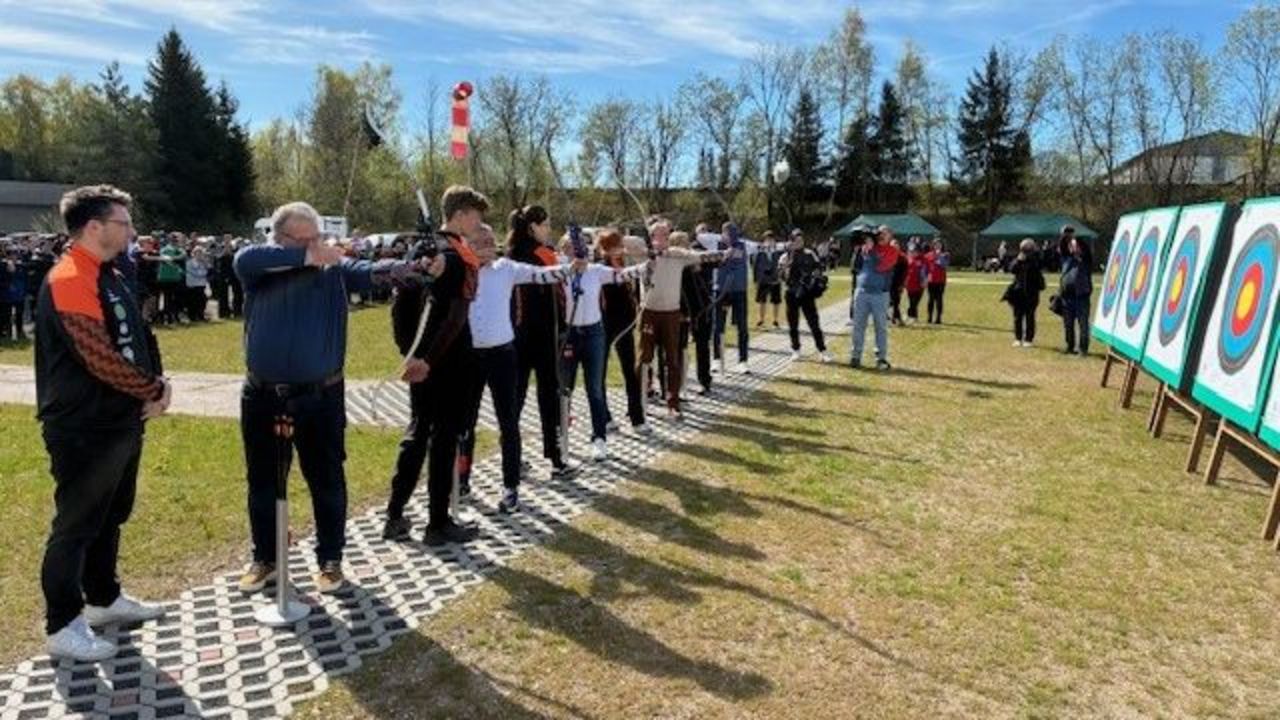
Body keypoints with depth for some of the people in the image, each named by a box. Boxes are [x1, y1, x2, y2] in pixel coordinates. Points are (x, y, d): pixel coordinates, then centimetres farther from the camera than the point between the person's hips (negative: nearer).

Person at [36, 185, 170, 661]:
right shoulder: (68, 281, -19)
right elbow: (99, 358, -24)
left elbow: (137, 340, 15)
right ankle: (63, 627, 17)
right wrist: (154, 390, -12)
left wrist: (158, 384, -1)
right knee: (75, 526, 3)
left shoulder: (109, 277, 12)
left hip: (122, 422, 9)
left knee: (110, 517, 20)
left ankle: (104, 599, 35)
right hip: (85, 431, -9)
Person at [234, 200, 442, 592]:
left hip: (320, 397, -1)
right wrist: (305, 256, -31)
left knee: (327, 482, 8)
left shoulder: (334, 268, -4)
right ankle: (264, 559, 34)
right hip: (263, 397, 2)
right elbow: (245, 257, -24)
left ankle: (330, 560, 25)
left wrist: (400, 269, -46)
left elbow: (368, 272, -23)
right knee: (263, 483, 15)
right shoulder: (259, 272, -1)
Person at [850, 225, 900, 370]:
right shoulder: (867, 246, 9)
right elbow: (857, 266, 9)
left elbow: (880, 266, -17)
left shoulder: (892, 251, -1)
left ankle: (881, 358, 7)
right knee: (858, 325, 5)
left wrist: (871, 249, -16)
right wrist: (859, 251, -4)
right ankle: (855, 356, 11)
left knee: (881, 327, 1)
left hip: (880, 294, -3)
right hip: (862, 291, 3)